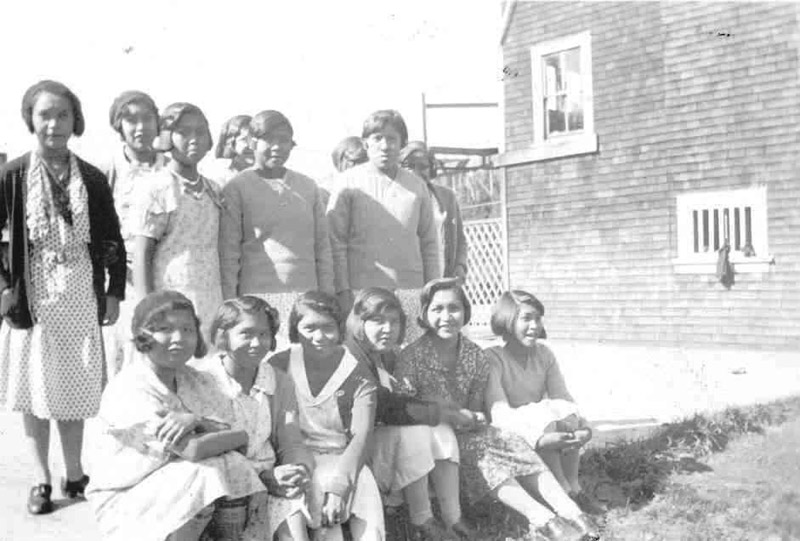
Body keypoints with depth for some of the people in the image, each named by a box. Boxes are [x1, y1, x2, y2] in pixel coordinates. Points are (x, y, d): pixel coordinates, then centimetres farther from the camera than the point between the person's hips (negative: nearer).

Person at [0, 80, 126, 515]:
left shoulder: (92, 179, 2)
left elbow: (113, 241, 7)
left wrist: (115, 293, 4)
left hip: (81, 300, 1)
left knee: (74, 395, 9)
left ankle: (74, 475, 23)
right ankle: (41, 480, 20)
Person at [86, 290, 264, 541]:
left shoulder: (194, 381, 3)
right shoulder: (128, 389, -20)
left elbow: (234, 429, -8)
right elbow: (193, 449, -29)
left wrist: (196, 420, -27)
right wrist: (244, 434, -14)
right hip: (125, 501, -6)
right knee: (206, 475, -28)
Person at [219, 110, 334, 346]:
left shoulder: (308, 187, 12)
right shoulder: (237, 188, 2)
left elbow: (322, 246, 13)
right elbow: (228, 253, -1)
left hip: (307, 297, 3)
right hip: (257, 296, -3)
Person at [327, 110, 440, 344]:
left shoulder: (416, 186, 12)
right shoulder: (349, 183, 2)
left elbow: (429, 243, 14)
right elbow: (336, 242, -1)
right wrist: (342, 291, -7)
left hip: (410, 291, 3)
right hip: (362, 290, -3)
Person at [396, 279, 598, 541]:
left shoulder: (476, 356, 2)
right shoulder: (412, 357, -11)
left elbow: (478, 410, 6)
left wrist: (472, 420, -18)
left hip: (467, 433, 5)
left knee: (510, 441, -22)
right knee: (477, 447, -32)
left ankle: (571, 513, -34)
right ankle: (540, 517, -45)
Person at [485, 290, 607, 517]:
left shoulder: (544, 354, 3)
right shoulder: (492, 359, -16)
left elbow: (564, 397, -5)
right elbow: (499, 411, -27)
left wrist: (581, 428, -27)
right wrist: (540, 439, -42)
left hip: (544, 425, 5)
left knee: (564, 410, -23)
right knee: (540, 415, -31)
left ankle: (574, 487, -17)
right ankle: (565, 492, -23)